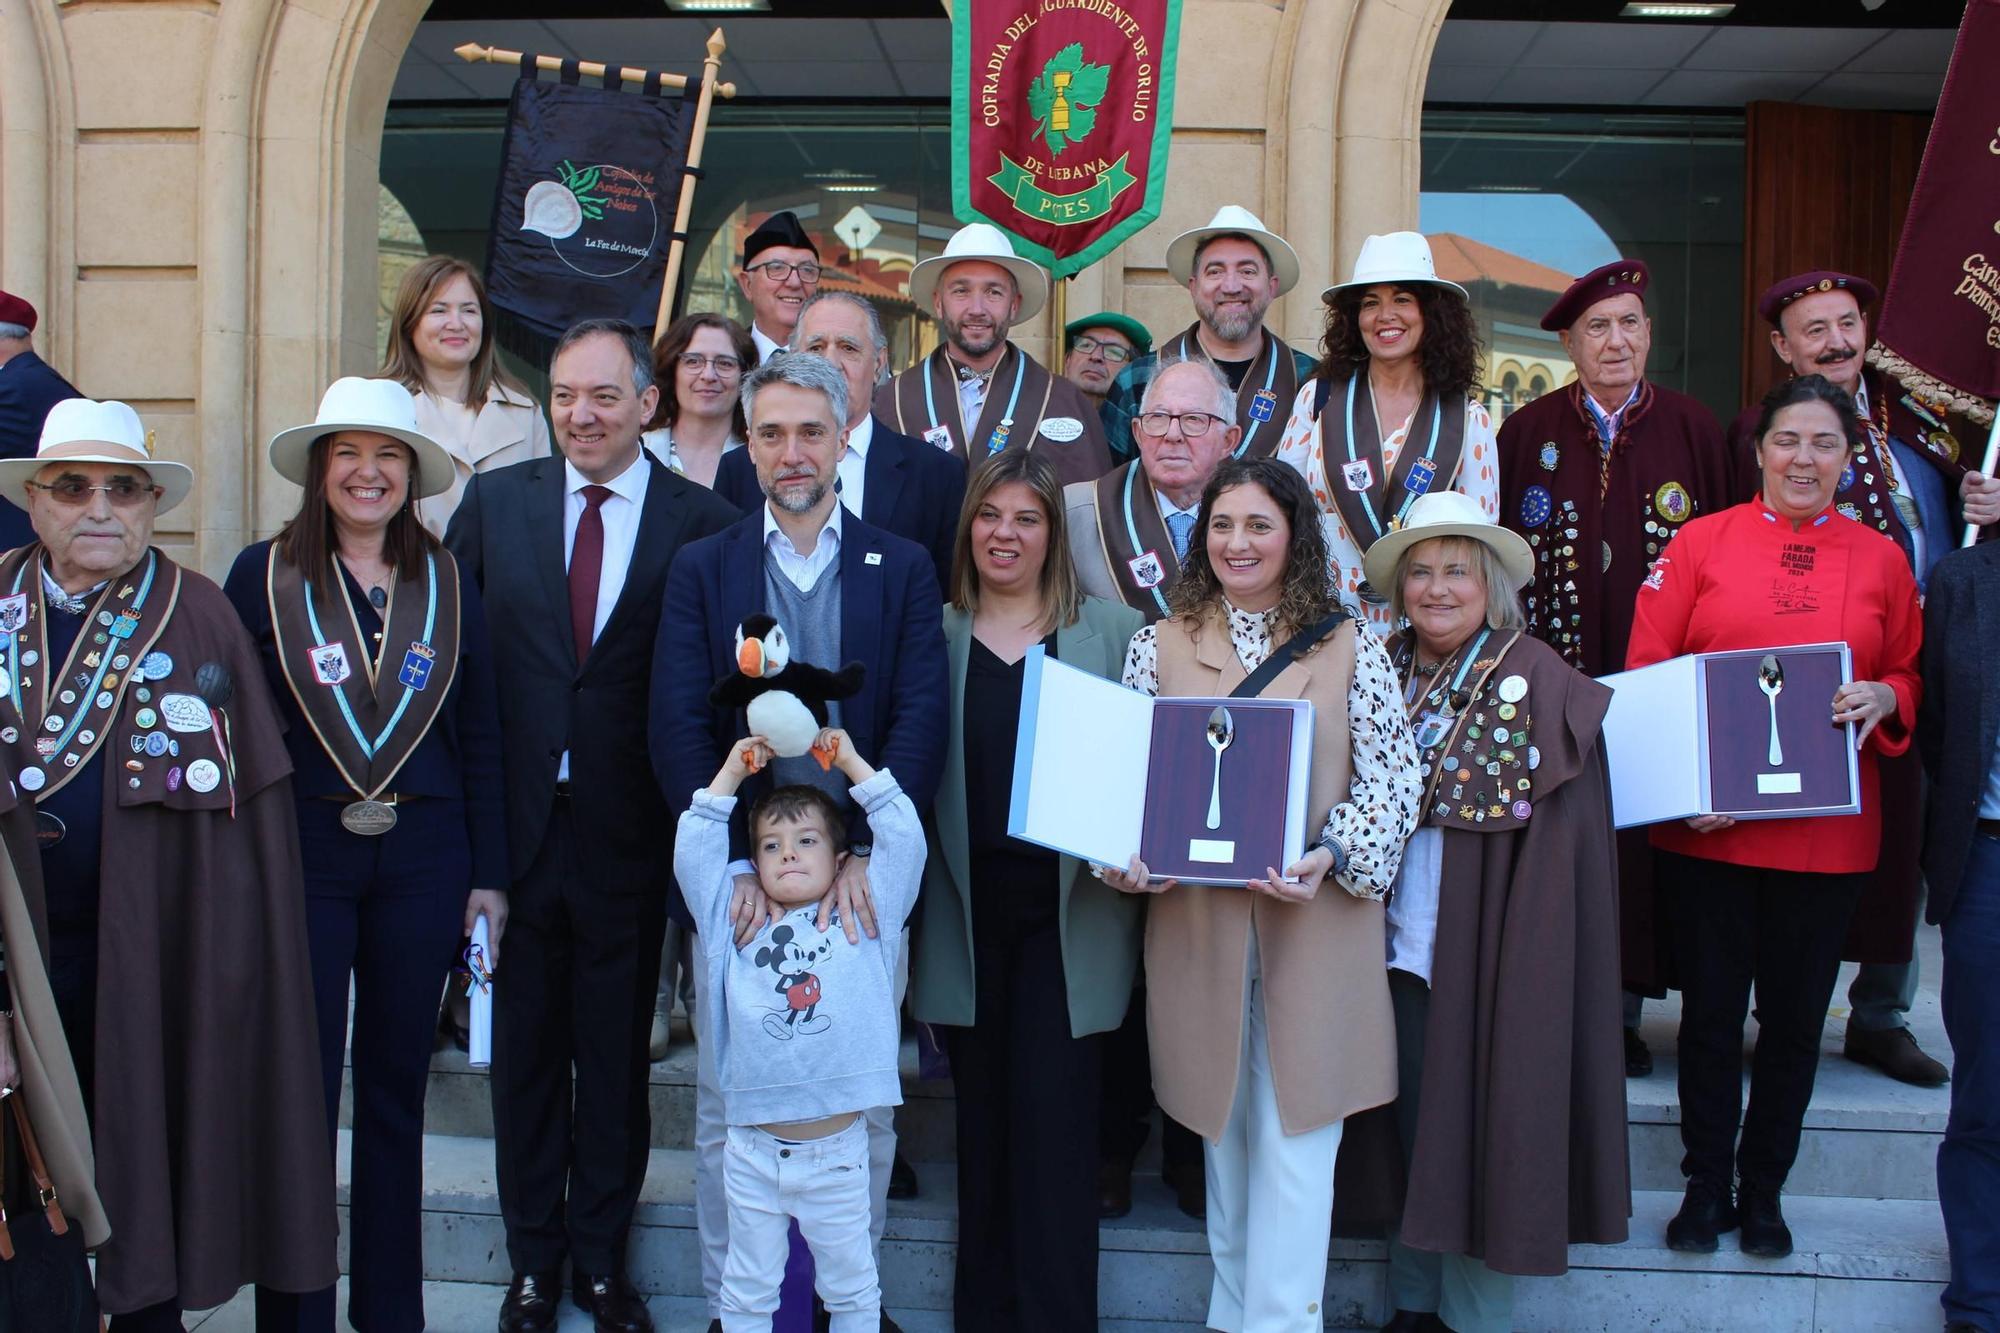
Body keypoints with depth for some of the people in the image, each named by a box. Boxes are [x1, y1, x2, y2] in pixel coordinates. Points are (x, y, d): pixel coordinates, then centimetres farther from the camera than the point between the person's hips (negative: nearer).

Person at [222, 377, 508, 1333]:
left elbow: (479, 739, 7)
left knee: (397, 1087, 11)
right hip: (301, 856, -2)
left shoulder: (448, 585, 6)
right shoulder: (263, 574, 0)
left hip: (422, 859, 2)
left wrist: (488, 876, 4)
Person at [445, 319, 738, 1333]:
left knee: (616, 1052, 12)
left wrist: (691, 816, -12)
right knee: (525, 1046, 13)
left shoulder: (701, 523, -4)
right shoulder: (495, 501, 4)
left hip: (627, 830, -2)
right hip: (515, 820, 2)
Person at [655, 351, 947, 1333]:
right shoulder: (702, 569, 6)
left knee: (864, 1105, 8)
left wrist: (865, 853, -16)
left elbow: (922, 719, -4)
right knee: (727, 1108, 8)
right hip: (739, 876, 0)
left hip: (863, 879, 0)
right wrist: (735, 861, -14)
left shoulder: (902, 569, 6)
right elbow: (678, 728, -2)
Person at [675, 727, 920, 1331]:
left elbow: (906, 842, -5)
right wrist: (730, 774, -1)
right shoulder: (735, 919, 5)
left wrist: (853, 764, -4)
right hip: (753, 1152, 1)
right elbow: (692, 853, -1)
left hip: (838, 1152, -1)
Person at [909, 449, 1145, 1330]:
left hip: (1069, 917, -2)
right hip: (967, 917, 2)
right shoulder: (934, 634, 8)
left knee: (1054, 1126, -3)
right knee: (982, 1126, 10)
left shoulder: (1114, 632, 5)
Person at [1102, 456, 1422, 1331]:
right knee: (1224, 1124, 14)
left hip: (1315, 924, -2)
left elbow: (1395, 777, -3)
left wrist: (1330, 857, -18)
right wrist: (1123, 859, -12)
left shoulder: (1349, 648, 1)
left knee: (1293, 1133, 0)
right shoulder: (1159, 647, 6)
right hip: (1198, 922, 2)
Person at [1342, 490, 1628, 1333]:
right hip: (1399, 940, 4)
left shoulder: (1538, 683, -8)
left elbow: (1560, 848, -10)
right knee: (1409, 1118, 13)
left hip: (1491, 948, -4)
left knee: (1483, 1121, 3)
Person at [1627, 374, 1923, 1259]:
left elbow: (1912, 677, 14)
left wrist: (1883, 699, -10)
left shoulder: (1881, 560, 7)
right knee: (1711, 1009, 7)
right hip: (1707, 824, -1)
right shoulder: (1698, 544, 1)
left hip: (1829, 831, 2)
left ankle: (1764, 1189, 27)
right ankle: (1706, 1186, 22)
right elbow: (1645, 676, -1)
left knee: (1796, 1016, 10)